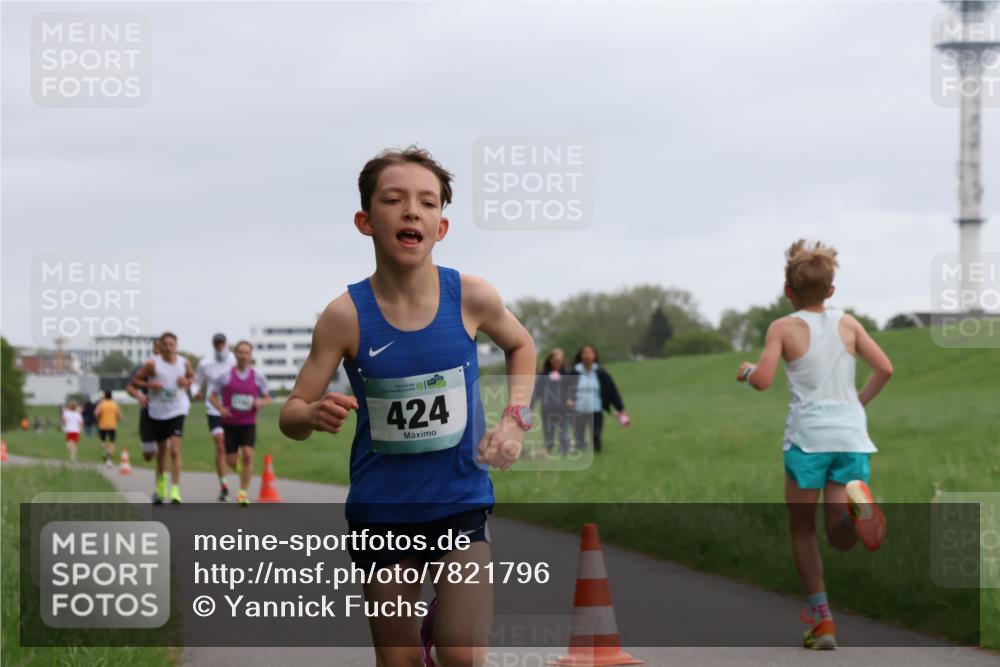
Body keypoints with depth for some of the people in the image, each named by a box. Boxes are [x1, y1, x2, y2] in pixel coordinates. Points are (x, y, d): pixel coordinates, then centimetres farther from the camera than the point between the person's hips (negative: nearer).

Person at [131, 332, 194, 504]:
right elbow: (135, 380, -1)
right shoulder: (152, 364, -8)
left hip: (177, 411, 0)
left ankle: (175, 492, -18)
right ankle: (160, 486, 37)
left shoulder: (184, 363, -1)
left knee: (175, 450, -15)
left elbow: (191, 376, 18)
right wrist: (149, 384, -19)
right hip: (158, 412, 0)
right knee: (161, 450, 15)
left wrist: (186, 382, -5)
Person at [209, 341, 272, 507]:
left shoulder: (258, 377, 1)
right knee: (231, 460, 1)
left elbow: (267, 398, 10)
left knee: (247, 455, -19)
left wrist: (261, 402, -14)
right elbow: (213, 396, 3)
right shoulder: (226, 375, -2)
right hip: (229, 423, 0)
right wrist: (220, 408, -16)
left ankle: (243, 493, -14)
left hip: (248, 424, 0)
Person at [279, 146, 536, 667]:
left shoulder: (471, 297, -10)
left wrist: (515, 420, -1)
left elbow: (520, 345, 12)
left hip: (461, 501, 0)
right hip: (380, 509, 0)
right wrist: (314, 416, -29)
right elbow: (290, 414, -7)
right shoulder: (346, 315, -14)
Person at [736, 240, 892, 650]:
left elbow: (762, 381, -11)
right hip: (851, 433, 3)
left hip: (808, 436, -2)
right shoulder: (847, 323, 11)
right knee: (841, 537, 1)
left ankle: (821, 620, 6)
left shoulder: (783, 328, 0)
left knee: (802, 531, 13)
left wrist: (746, 370, 12)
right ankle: (855, 501, -34)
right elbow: (884, 368, 5)